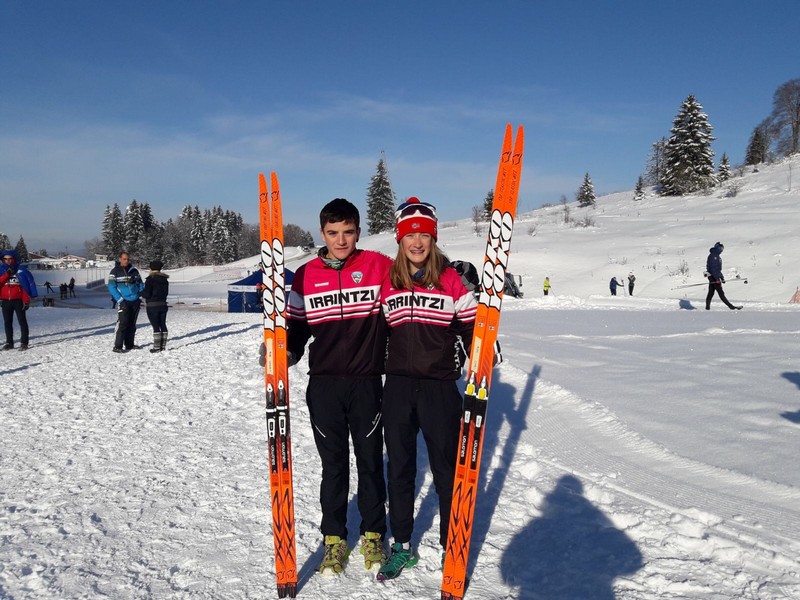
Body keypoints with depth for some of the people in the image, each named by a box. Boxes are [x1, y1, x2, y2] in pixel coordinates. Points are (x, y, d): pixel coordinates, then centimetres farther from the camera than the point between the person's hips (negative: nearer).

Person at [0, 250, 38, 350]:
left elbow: (27, 285, -6)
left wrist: (26, 300, -10)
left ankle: (24, 342, 0)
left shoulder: (21, 270, -2)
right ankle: (9, 342, 17)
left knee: (22, 321, -3)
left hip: (18, 300, -4)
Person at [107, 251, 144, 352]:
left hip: (135, 301, 5)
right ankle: (117, 346, -9)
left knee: (132, 324, 10)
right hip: (124, 302, -5)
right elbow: (111, 287, -6)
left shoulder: (134, 270, 10)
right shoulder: (115, 272, -2)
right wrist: (120, 300, -15)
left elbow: (140, 284, 17)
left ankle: (130, 345, 19)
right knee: (122, 323, -13)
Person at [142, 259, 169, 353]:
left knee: (155, 326, -4)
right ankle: (163, 345, 15)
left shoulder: (150, 279, -13)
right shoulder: (165, 279, 8)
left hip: (152, 306, -6)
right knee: (163, 325, 11)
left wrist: (141, 293, 5)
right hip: (163, 305, 6)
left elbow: (147, 294, -15)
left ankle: (157, 347, -3)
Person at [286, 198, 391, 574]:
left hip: (367, 383, -1)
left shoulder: (379, 266, -3)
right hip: (324, 385, 1)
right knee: (333, 465, 12)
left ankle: (373, 535, 30)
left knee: (370, 461, 11)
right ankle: (334, 539, 28)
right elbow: (296, 325, 9)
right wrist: (284, 353, -8)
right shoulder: (306, 275, 4)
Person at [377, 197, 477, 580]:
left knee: (447, 473, 8)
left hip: (440, 387, -2)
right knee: (399, 470, 14)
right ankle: (402, 545, 31)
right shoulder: (388, 281, 5)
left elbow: (470, 326, 0)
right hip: (397, 387, 3)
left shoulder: (451, 279, -2)